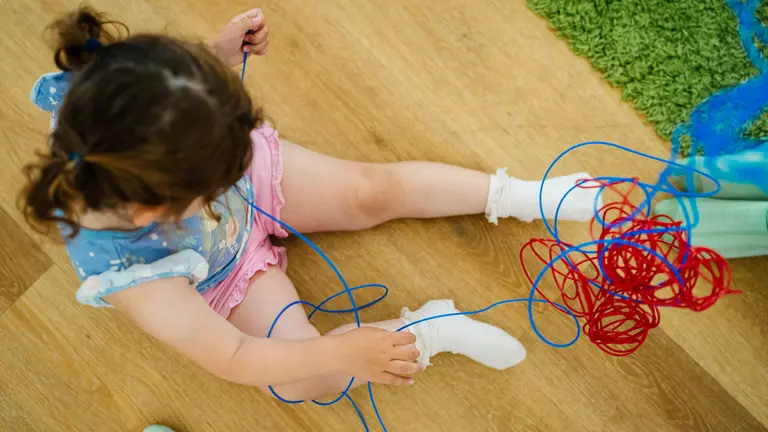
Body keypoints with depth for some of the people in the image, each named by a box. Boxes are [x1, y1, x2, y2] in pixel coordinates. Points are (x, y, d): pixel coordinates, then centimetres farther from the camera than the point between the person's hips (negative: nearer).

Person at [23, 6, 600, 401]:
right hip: (221, 279, -3)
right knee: (302, 379, -15)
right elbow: (230, 359, -32)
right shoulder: (126, 275, -43)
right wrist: (342, 353, -39)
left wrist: (221, 50, -29)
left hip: (255, 180, 3)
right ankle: (428, 331, 0)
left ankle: (519, 196, 12)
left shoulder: (108, 111, -35)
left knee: (372, 189, -3)